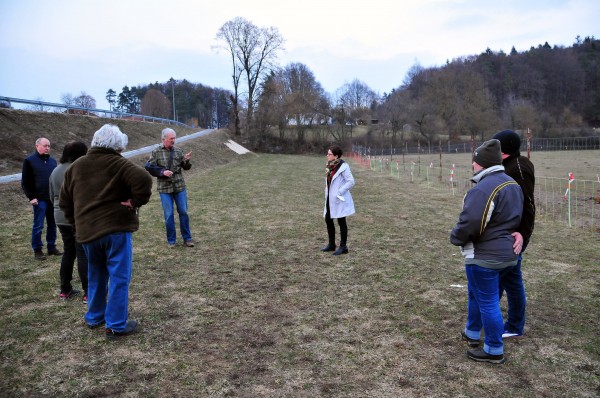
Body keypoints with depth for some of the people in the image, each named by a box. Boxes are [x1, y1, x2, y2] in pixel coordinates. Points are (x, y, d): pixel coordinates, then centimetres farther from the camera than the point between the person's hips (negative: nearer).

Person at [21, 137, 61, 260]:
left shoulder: (52, 160, 12)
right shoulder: (29, 161, -2)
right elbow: (25, 182, -3)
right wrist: (31, 197, -11)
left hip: (53, 199, 5)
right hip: (39, 199, -5)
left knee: (52, 224, 10)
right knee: (38, 225, -1)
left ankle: (51, 247, 19)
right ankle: (37, 250, 8)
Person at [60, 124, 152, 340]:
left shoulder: (76, 166, 12)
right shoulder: (118, 164, -7)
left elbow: (64, 201, 16)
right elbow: (143, 179, -25)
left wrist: (77, 222, 23)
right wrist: (136, 202, -12)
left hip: (87, 231, 6)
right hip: (116, 229, -6)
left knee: (96, 276, 22)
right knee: (119, 277, 2)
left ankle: (94, 317, 34)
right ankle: (116, 326, 5)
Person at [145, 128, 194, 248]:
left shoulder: (178, 150, 4)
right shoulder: (156, 152, -1)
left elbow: (185, 167, 5)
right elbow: (149, 167, -4)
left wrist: (187, 161, -17)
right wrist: (162, 172, -17)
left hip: (180, 187, 2)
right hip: (164, 188, -2)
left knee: (183, 212, 6)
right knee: (169, 214, 3)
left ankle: (187, 238, 17)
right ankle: (171, 240, 16)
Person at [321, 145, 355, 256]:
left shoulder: (343, 166, -16)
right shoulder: (330, 166, 8)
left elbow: (351, 182, -19)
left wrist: (339, 192, -21)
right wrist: (328, 195, 8)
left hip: (339, 200, -8)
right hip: (330, 199, 8)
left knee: (341, 222, 1)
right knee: (328, 220, 13)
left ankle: (343, 247, 12)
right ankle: (331, 244, 27)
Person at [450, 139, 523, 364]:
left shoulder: (483, 189, -24)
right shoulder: (513, 185, 9)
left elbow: (469, 224, -28)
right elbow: (515, 219, 17)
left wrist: (455, 237, -9)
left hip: (484, 257, -10)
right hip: (506, 253, 10)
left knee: (487, 302, 3)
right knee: (476, 294, 25)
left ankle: (494, 351, 16)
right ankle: (472, 334, 40)